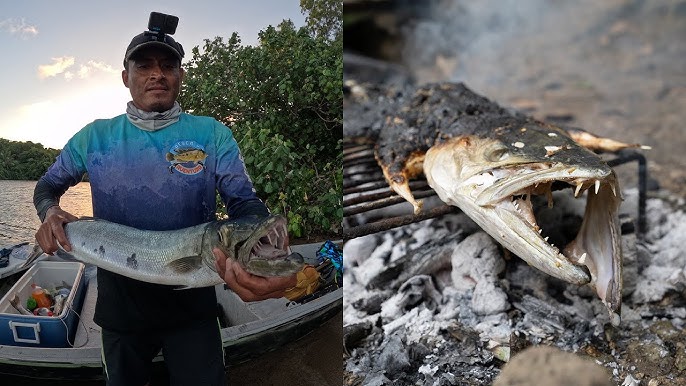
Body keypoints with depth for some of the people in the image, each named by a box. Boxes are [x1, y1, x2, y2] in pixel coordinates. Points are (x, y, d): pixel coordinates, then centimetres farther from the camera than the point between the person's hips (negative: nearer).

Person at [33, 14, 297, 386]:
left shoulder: (212, 135, -7)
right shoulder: (95, 137, -1)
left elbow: (245, 203, -13)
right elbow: (47, 185, 12)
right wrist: (50, 212, -14)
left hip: (192, 306, -2)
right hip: (120, 307, 2)